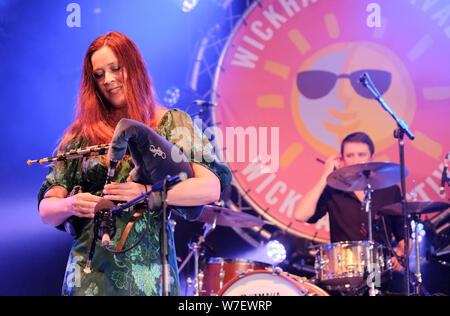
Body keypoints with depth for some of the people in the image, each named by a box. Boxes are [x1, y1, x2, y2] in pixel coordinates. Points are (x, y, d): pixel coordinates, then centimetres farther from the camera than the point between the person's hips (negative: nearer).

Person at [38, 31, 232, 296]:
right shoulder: (82, 133, 10)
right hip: (89, 276, 2)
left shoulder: (173, 123, 4)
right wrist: (70, 205, -13)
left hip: (148, 272, -2)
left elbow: (212, 188, -10)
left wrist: (146, 192, -22)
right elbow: (46, 209, 10)